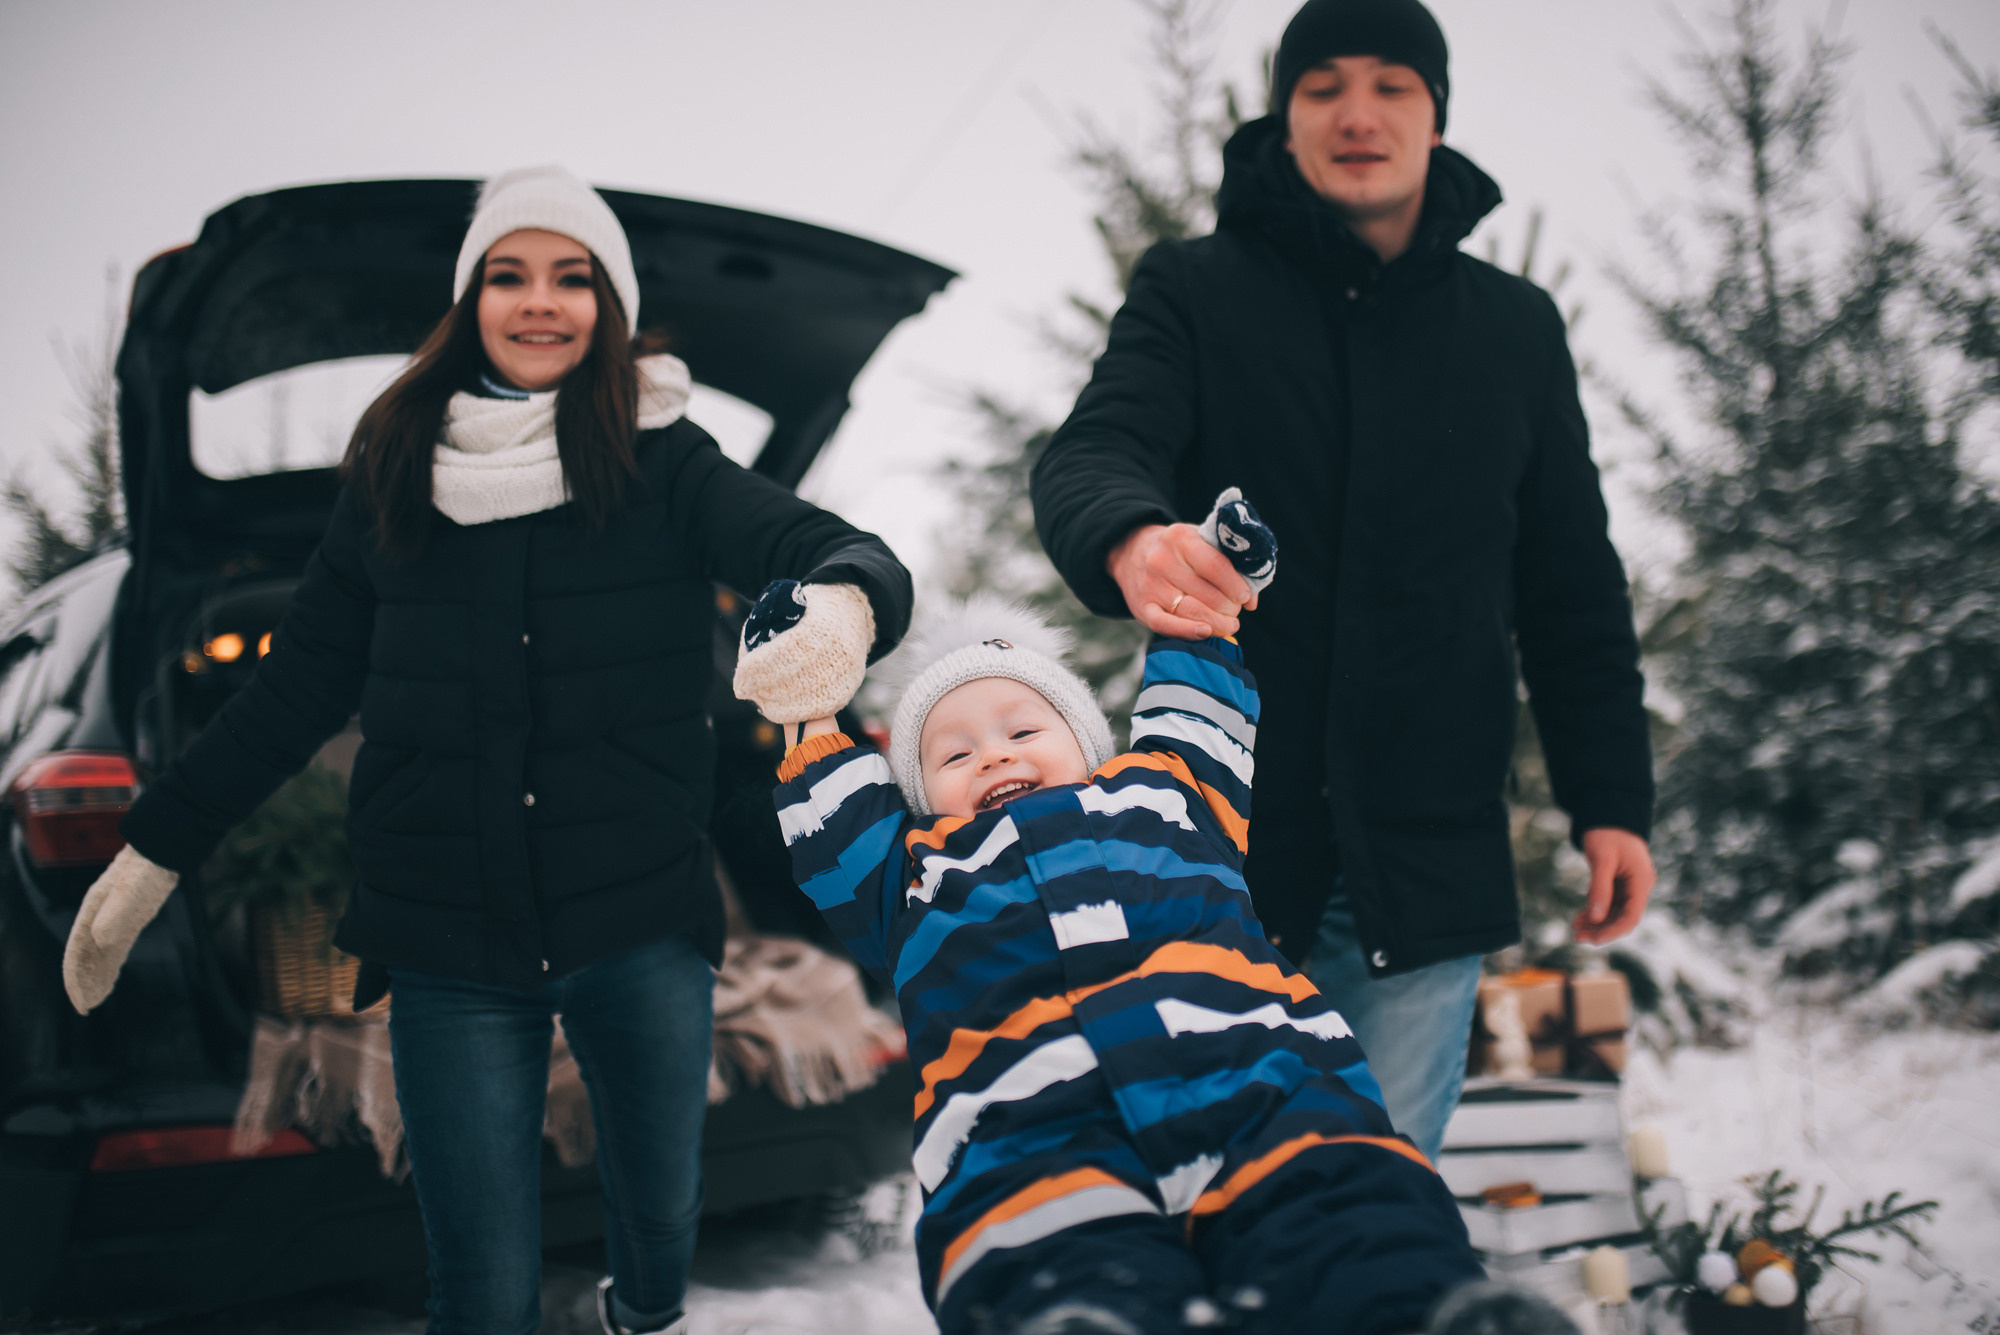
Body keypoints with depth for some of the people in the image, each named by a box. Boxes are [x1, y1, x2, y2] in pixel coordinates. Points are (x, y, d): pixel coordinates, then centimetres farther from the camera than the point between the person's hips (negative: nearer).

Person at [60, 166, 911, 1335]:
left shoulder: (666, 464, -3)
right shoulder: (400, 473, 3)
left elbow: (852, 558, -18)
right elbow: (299, 687, 10)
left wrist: (840, 604, -43)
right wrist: (153, 853, 11)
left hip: (641, 926, 0)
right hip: (448, 942, 1)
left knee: (662, 1202, 18)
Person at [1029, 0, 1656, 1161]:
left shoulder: (1518, 329, 14)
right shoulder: (1195, 293, 5)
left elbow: (1575, 589, 16)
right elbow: (1090, 456, -11)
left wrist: (1612, 800, 8)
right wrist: (1128, 539, -35)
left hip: (1430, 858, 2)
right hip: (1221, 846, -1)